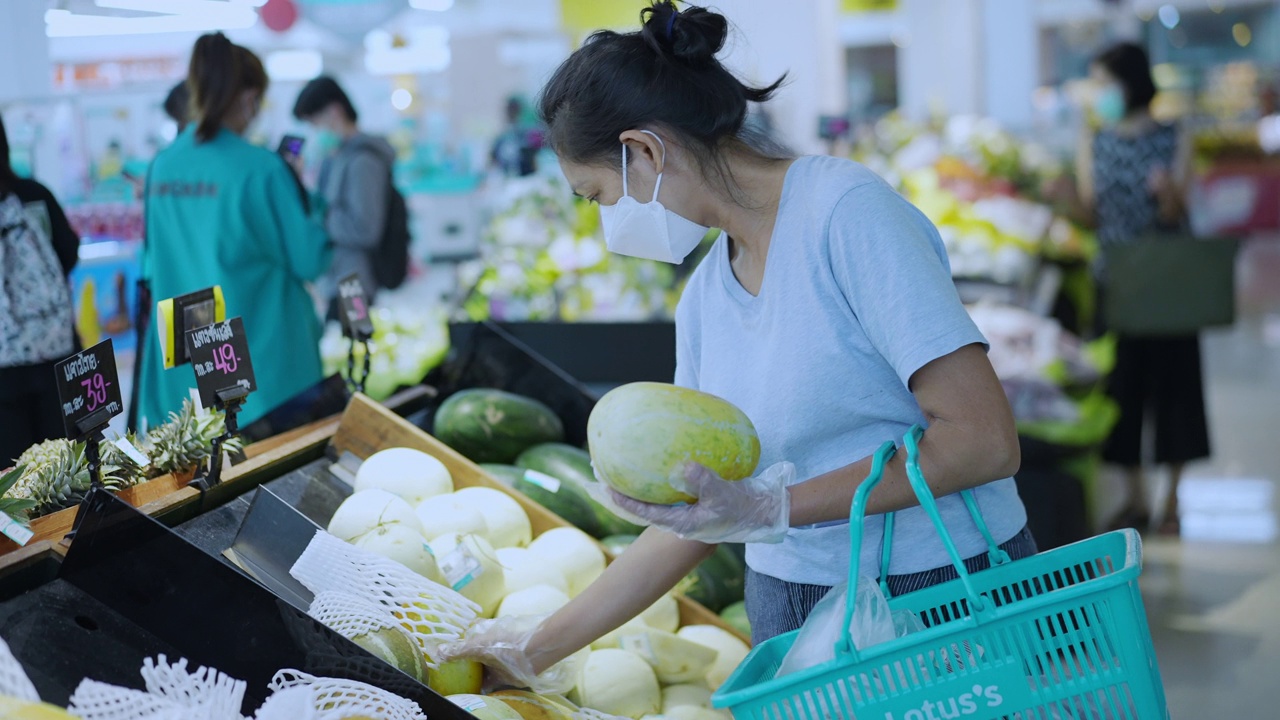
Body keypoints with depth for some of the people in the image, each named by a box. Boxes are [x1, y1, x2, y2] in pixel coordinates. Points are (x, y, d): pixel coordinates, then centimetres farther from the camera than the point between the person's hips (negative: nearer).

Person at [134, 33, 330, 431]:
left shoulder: (162, 166, 2)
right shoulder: (260, 168, -16)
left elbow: (153, 263, 13)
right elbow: (309, 260, -10)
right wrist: (306, 198, 4)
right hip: (259, 361, -6)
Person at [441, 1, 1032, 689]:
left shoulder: (844, 208, -16)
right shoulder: (703, 298, 6)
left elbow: (984, 440, -21)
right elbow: (696, 521, 11)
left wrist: (772, 511, -23)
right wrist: (541, 646, 12)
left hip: (945, 604, -6)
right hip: (793, 609, 6)